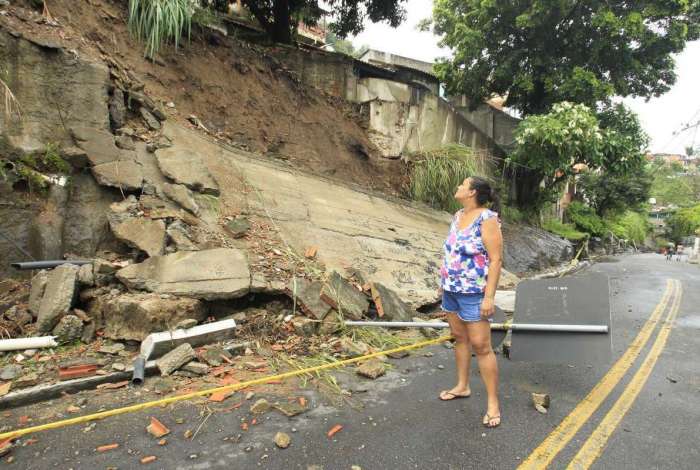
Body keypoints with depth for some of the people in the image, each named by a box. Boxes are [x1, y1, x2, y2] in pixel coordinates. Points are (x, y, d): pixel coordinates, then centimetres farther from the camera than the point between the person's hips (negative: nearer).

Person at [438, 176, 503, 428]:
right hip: (451, 290, 8)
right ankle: (462, 386, 34)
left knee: (481, 346, -2)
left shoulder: (487, 219, -16)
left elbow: (496, 260, -18)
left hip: (474, 293, -8)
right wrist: (444, 281, 17)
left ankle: (493, 402, 12)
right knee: (459, 337, 18)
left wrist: (489, 297, -21)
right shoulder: (458, 216, 7)